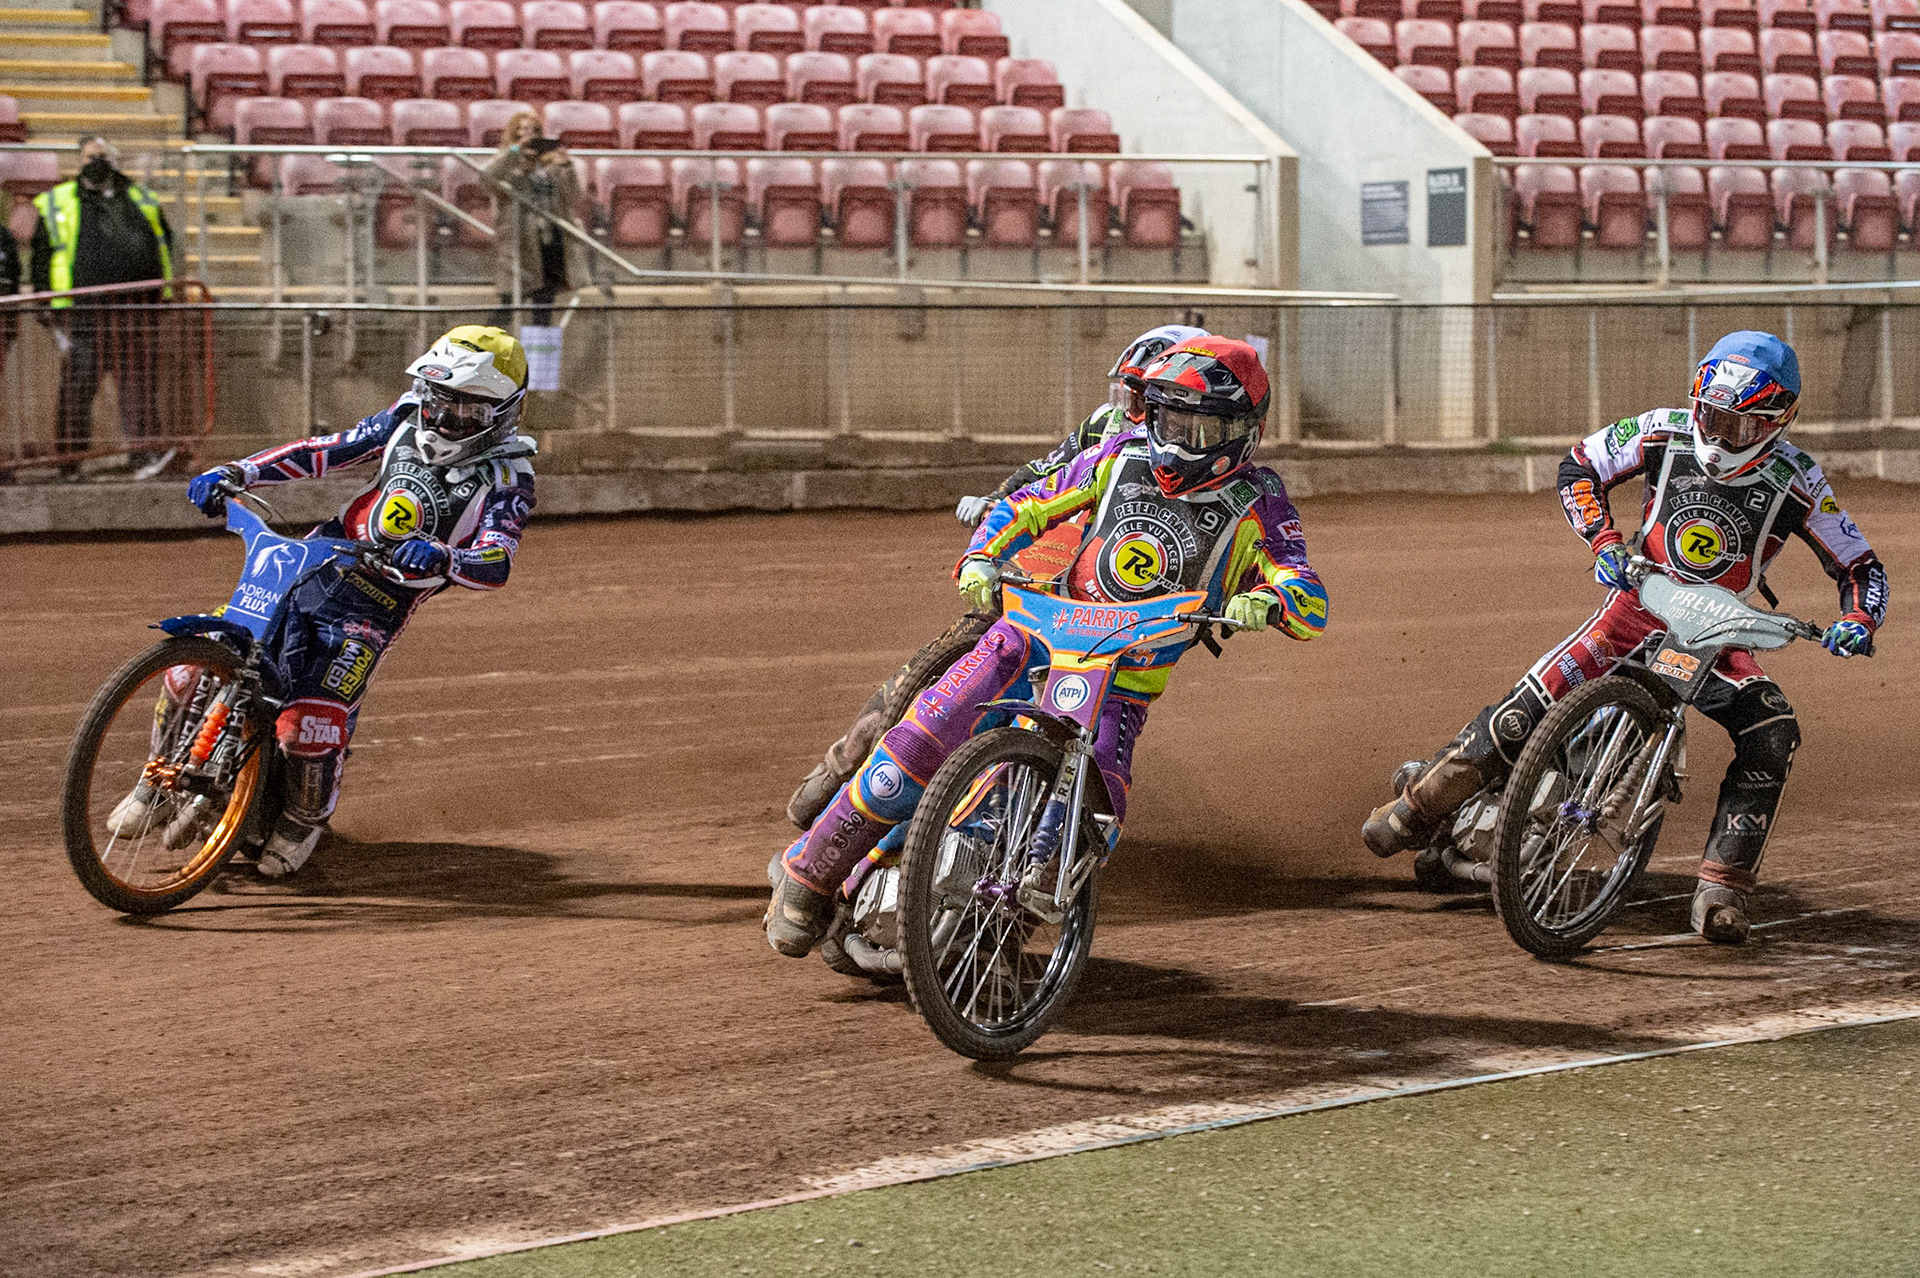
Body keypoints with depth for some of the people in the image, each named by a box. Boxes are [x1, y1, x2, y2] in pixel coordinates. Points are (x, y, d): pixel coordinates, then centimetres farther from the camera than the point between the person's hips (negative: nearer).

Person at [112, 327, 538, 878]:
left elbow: (496, 565, -24)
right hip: (316, 564, 5)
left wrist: (438, 557, -45)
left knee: (307, 726, -21)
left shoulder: (507, 480, -10)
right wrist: (235, 473, -1)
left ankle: (305, 819, 13)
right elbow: (328, 450, 10)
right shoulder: (408, 419, 5)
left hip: (376, 609, -5)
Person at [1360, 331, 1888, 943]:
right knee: (1527, 706, -14)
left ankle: (1722, 886, -21)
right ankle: (1421, 804, 4)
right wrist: (1604, 541, -12)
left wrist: (1858, 622, -26)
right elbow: (1580, 466, 3)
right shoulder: (1665, 432, -12)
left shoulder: (1795, 480, -14)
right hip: (1639, 601, 0)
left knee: (1774, 737, -25)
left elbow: (1861, 565, -5)